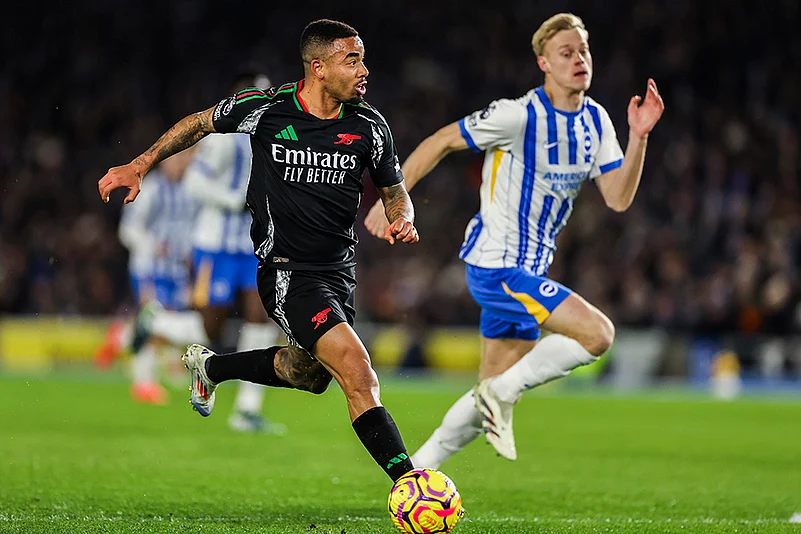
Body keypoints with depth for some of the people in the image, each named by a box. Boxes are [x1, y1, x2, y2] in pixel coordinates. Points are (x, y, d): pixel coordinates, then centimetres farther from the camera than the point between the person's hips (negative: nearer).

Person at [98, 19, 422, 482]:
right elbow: (199, 124, 7)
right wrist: (140, 165, 2)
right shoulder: (265, 109, -12)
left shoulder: (370, 126, -4)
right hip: (287, 271, -6)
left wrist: (402, 219, -11)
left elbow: (394, 189, 11)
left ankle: (211, 366, 49)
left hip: (340, 270, 6)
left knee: (309, 375, 25)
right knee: (358, 374, -22)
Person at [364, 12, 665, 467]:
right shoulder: (520, 115, -16)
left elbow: (618, 198, 1)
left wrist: (639, 137, -12)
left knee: (497, 390, 12)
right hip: (495, 264, -8)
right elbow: (441, 142, -8)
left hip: (526, 272, 8)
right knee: (598, 332, -22)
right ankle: (501, 393, -8)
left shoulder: (596, 120, 5)